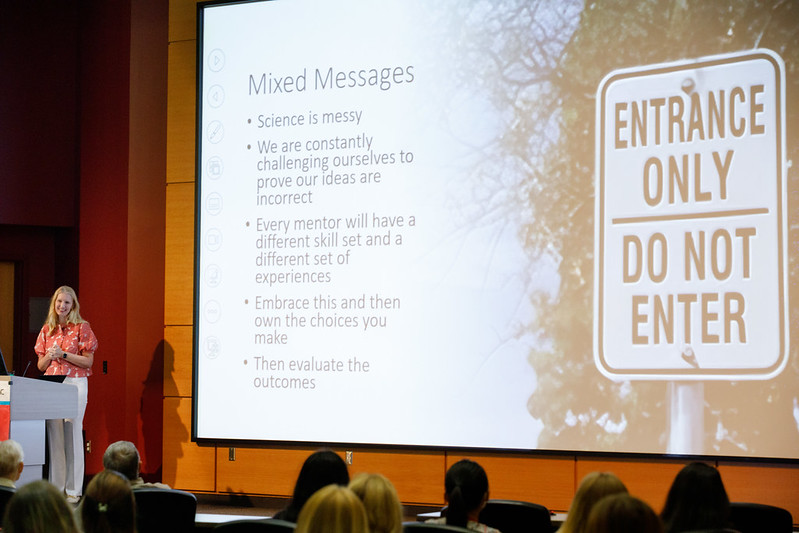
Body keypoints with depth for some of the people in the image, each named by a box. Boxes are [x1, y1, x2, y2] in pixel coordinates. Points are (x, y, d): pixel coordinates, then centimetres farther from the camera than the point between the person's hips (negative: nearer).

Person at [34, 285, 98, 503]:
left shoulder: (82, 328, 1)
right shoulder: (47, 329, 13)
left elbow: (88, 361, -3)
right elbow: (41, 365, 15)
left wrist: (64, 354, -13)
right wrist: (49, 356, -6)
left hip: (75, 384, -4)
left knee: (73, 434, -5)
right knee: (53, 434, 1)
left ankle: (73, 490, -2)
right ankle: (55, 486, 6)